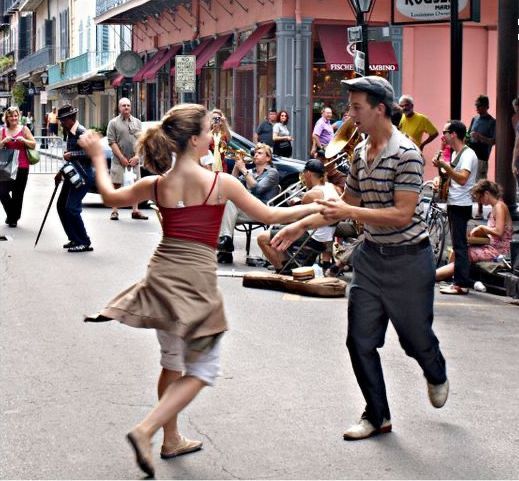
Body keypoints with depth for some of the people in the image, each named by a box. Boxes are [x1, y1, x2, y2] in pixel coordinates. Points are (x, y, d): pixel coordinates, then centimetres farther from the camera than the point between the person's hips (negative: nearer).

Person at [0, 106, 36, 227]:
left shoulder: (24, 129, 1)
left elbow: (34, 144, 1)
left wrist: (23, 140, -16)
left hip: (21, 167, -2)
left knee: (17, 194, 5)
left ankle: (14, 218, 22)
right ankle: (11, 214, 16)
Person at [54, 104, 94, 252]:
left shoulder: (81, 132, -15)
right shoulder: (70, 133, 14)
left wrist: (72, 154, -22)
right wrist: (61, 172, 23)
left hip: (83, 176, -10)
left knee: (71, 208, -14)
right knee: (61, 206, 12)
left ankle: (85, 243, -6)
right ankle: (74, 239, 20)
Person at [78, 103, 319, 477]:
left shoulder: (156, 184, 2)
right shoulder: (221, 183, -9)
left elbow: (111, 196, 20)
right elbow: (270, 216, 0)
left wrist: (98, 158, 34)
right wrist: (312, 207, 15)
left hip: (162, 275, 6)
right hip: (197, 280, -6)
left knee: (171, 362, 22)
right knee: (203, 370, 5)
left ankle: (170, 440, 33)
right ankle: (146, 430, -10)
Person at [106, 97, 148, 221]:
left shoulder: (137, 122, 12)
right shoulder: (113, 123, 2)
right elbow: (112, 142, -5)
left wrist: (136, 156, -5)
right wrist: (122, 157, -12)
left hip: (134, 160, 3)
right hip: (119, 160, -3)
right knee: (116, 185, -4)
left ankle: (135, 210, 11)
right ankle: (114, 211, 0)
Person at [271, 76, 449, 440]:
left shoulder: (406, 153, -18)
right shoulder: (360, 153, 6)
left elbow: (403, 215, -24)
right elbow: (348, 203, 17)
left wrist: (349, 213, -27)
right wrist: (302, 225, 10)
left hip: (407, 258, -7)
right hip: (371, 256, 7)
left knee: (416, 337, 10)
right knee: (360, 340, 2)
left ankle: (437, 376, 44)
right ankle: (377, 416, 16)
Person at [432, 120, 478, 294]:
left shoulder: (468, 154, -14)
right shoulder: (455, 153, 15)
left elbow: (462, 179, -26)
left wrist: (444, 166, -30)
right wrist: (440, 178, 7)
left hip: (461, 206, -10)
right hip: (453, 204, 10)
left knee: (459, 245, -9)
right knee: (458, 244, 11)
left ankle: (461, 284, -7)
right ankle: (462, 281, 15)